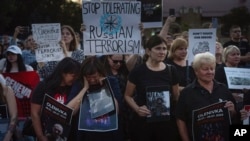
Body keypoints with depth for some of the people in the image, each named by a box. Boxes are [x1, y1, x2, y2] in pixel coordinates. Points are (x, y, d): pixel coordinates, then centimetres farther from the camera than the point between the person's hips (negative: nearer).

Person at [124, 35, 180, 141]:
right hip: (142, 121, -2)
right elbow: (128, 96, 3)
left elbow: (176, 97, 11)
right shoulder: (138, 71, -6)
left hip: (166, 121, 2)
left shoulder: (171, 71, 2)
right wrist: (137, 109, -13)